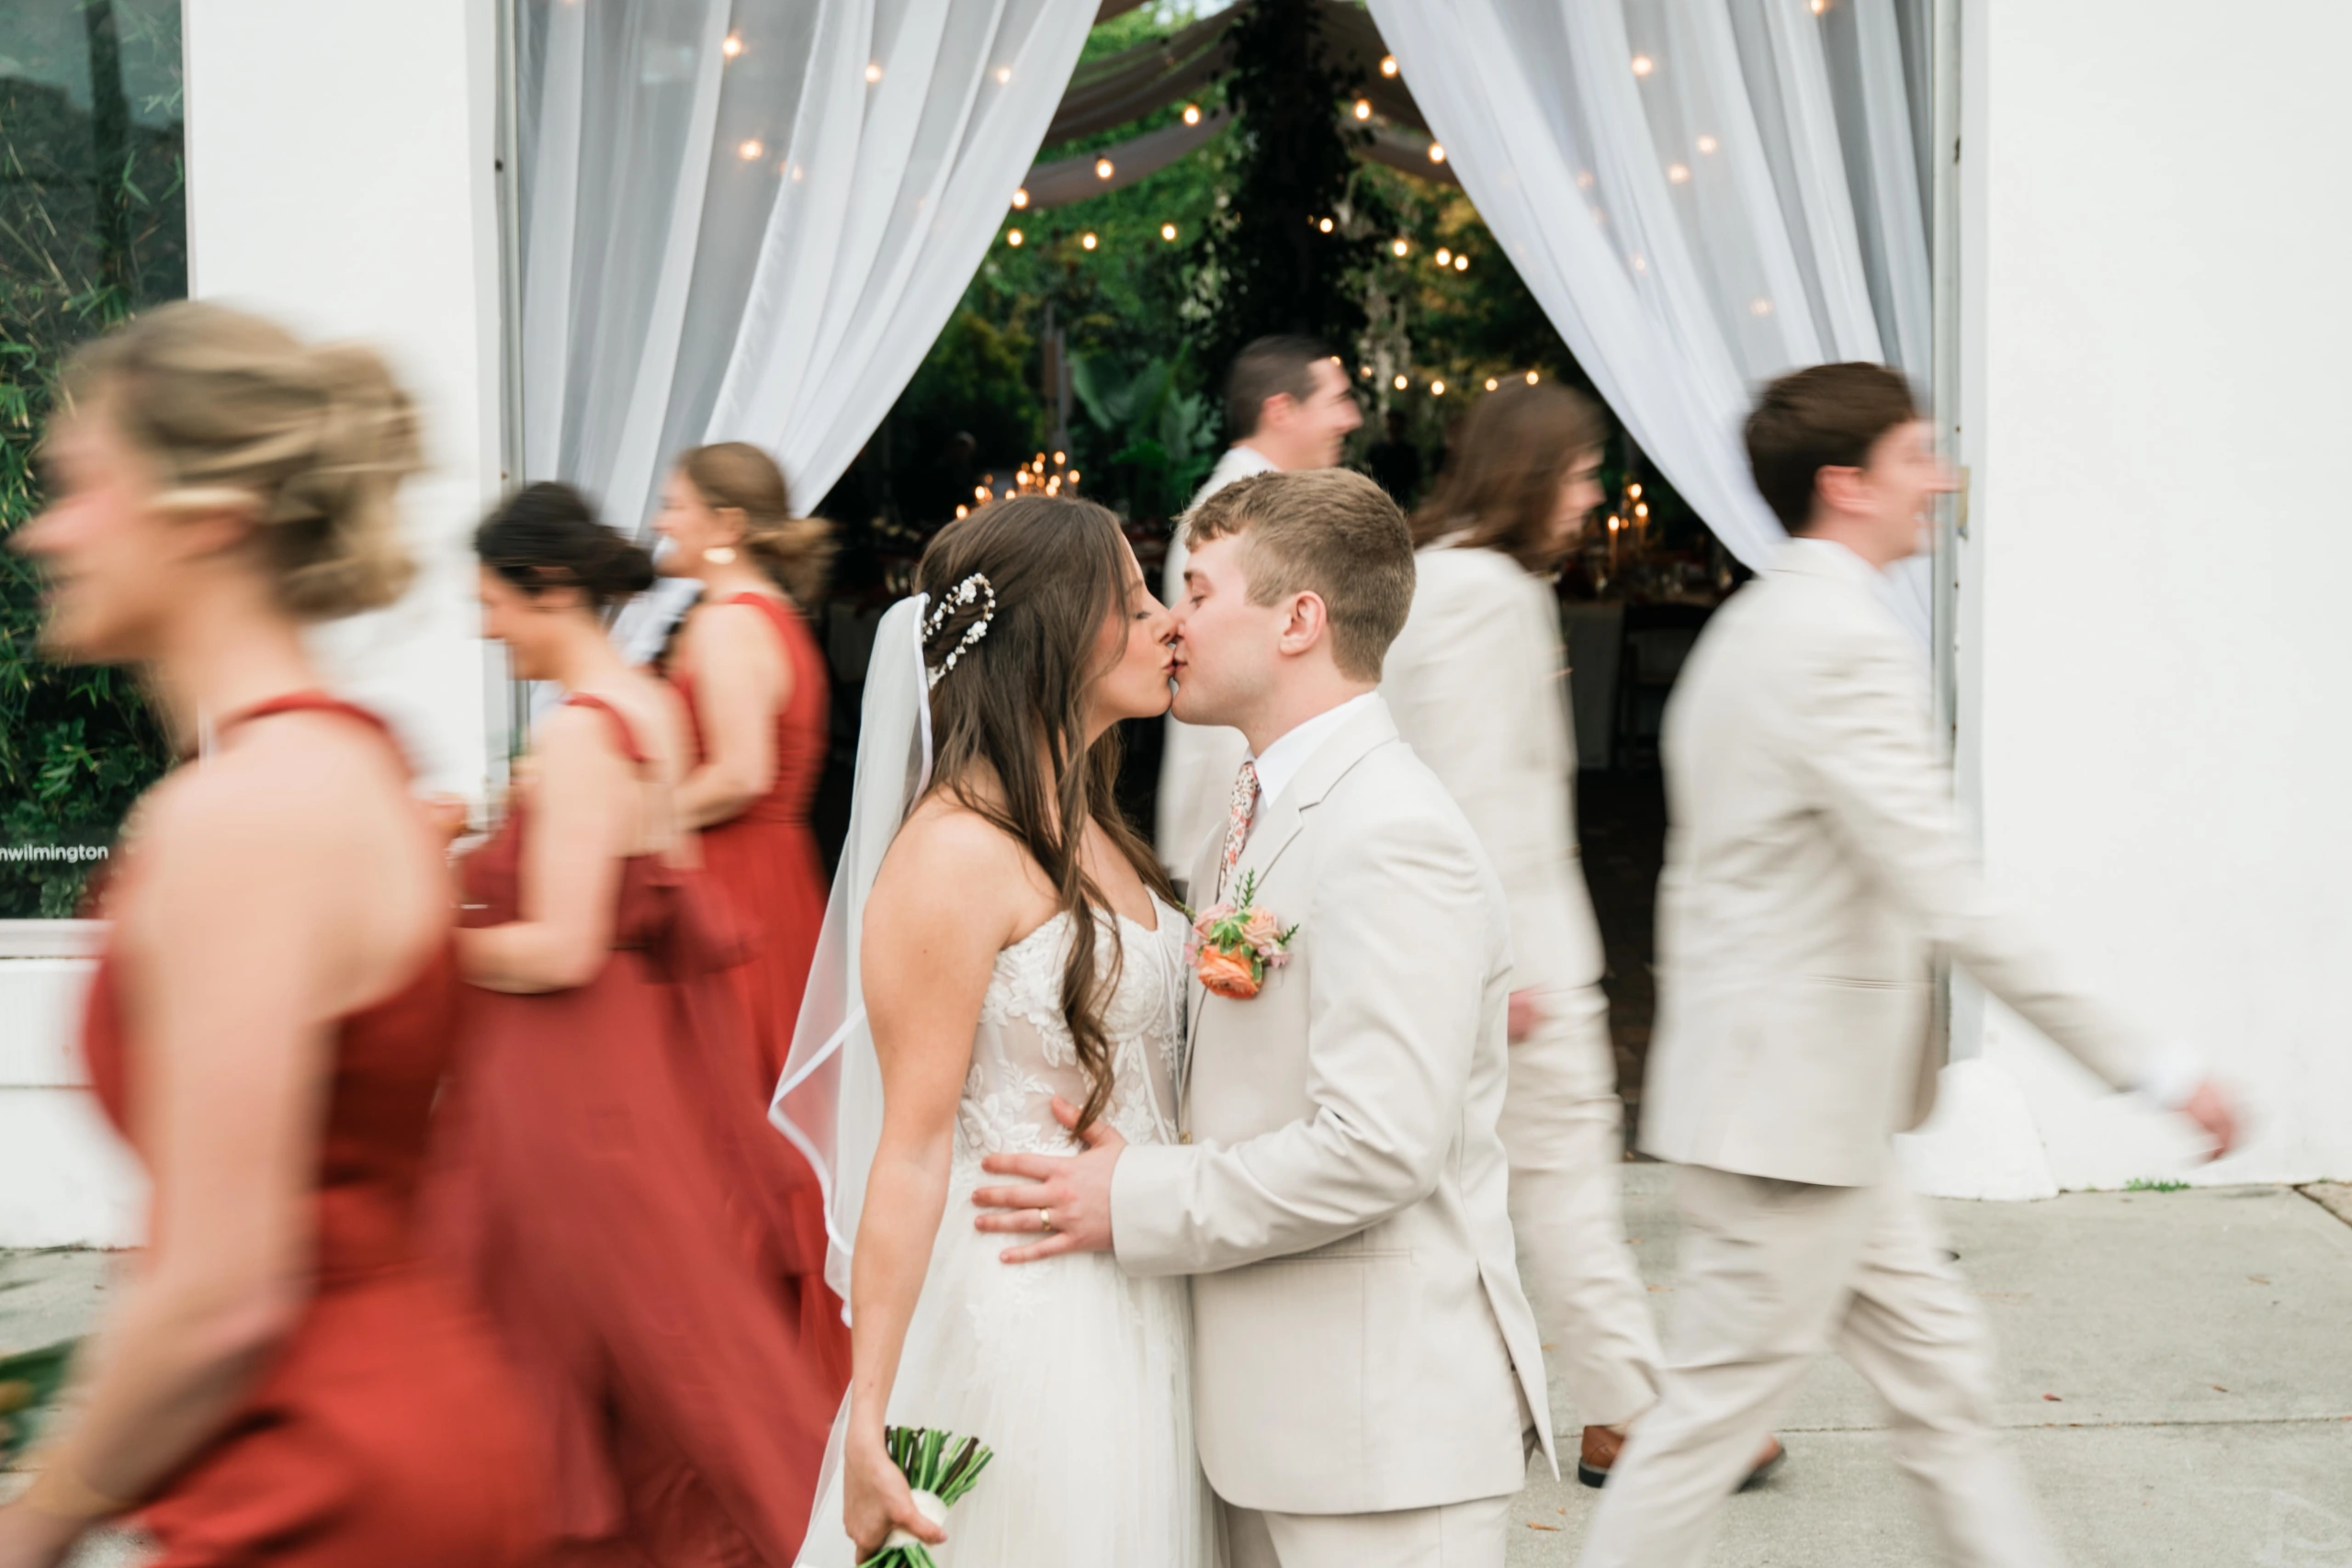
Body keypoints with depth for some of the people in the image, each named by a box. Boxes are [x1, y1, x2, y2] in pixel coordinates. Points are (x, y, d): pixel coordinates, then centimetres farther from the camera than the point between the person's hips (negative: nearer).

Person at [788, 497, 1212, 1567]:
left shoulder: (1086, 829, 10)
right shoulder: (957, 849, -17)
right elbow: (912, 1145, -18)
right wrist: (869, 1417, -19)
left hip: (1138, 1312, 8)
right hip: (1025, 1319, -8)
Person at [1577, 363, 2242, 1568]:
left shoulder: (1749, 628, 13)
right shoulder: (1846, 643, -20)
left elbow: (1697, 880, 18)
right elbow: (1947, 899, -26)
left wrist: (1703, 1053, 24)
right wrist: (2153, 1067, -21)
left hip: (1761, 1092, 10)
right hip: (1790, 1109, -10)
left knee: (1935, 1356, 17)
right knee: (1716, 1413, 2)